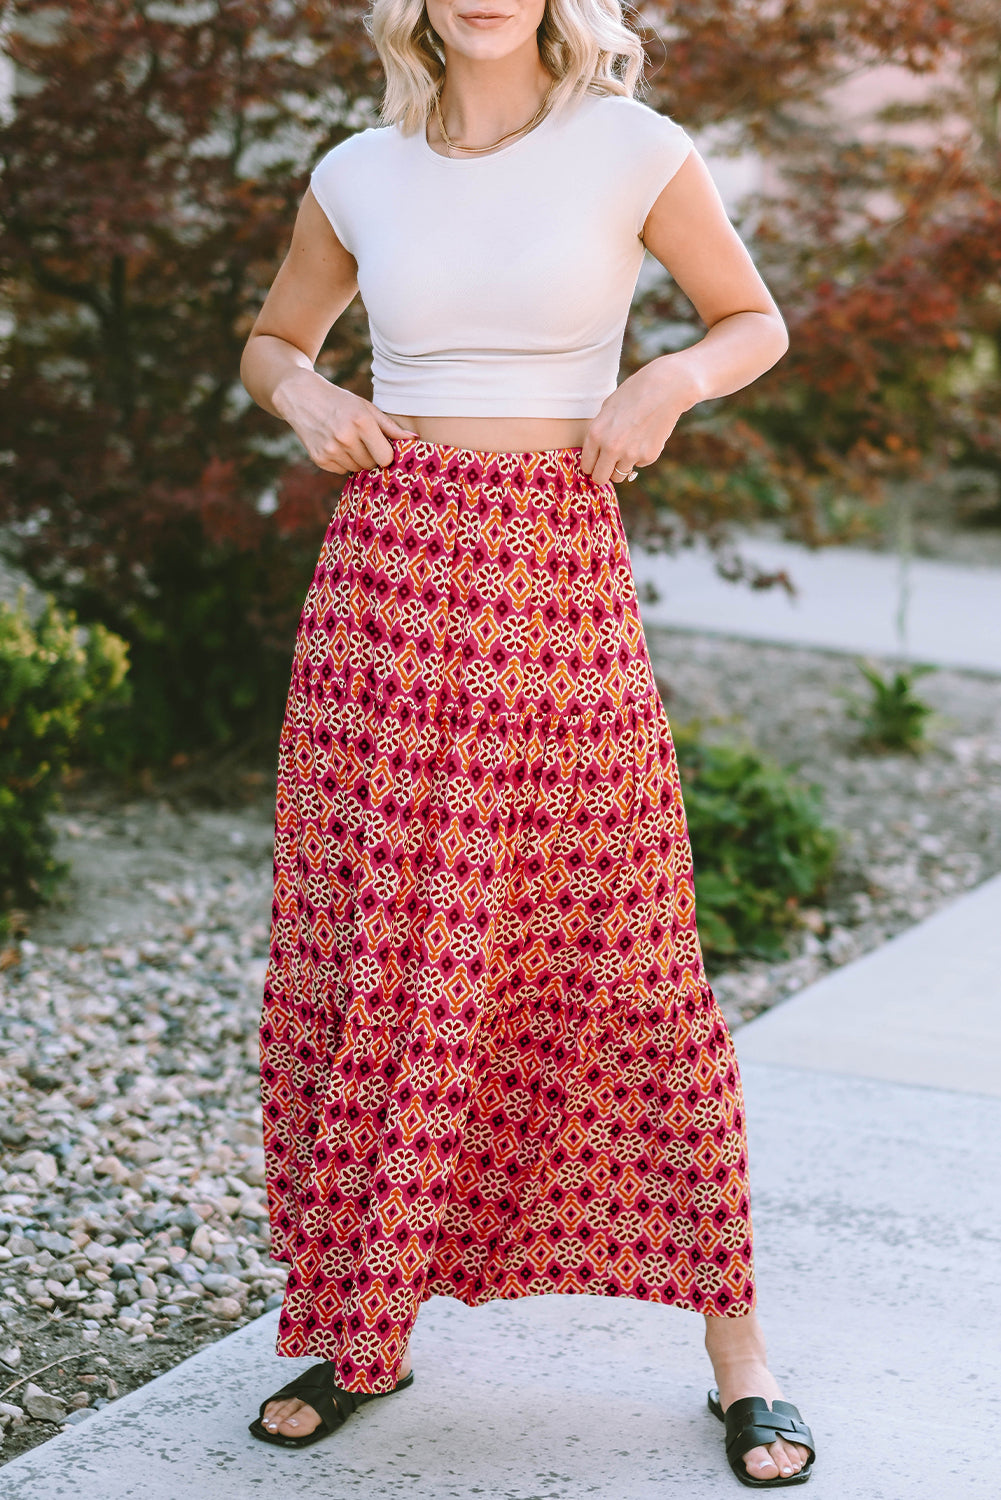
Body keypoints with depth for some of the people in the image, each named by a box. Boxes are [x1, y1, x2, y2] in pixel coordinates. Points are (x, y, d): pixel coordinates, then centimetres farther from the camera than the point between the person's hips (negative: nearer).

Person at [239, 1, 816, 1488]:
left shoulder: (634, 151, 0)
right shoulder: (359, 176, 8)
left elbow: (756, 320, 12)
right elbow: (273, 336, 23)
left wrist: (673, 379, -8)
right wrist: (302, 394, 1)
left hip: (558, 581, -3)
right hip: (386, 579, 3)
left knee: (623, 953, -1)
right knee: (363, 947, 5)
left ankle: (734, 1336, 12)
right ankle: (361, 1322, 20)